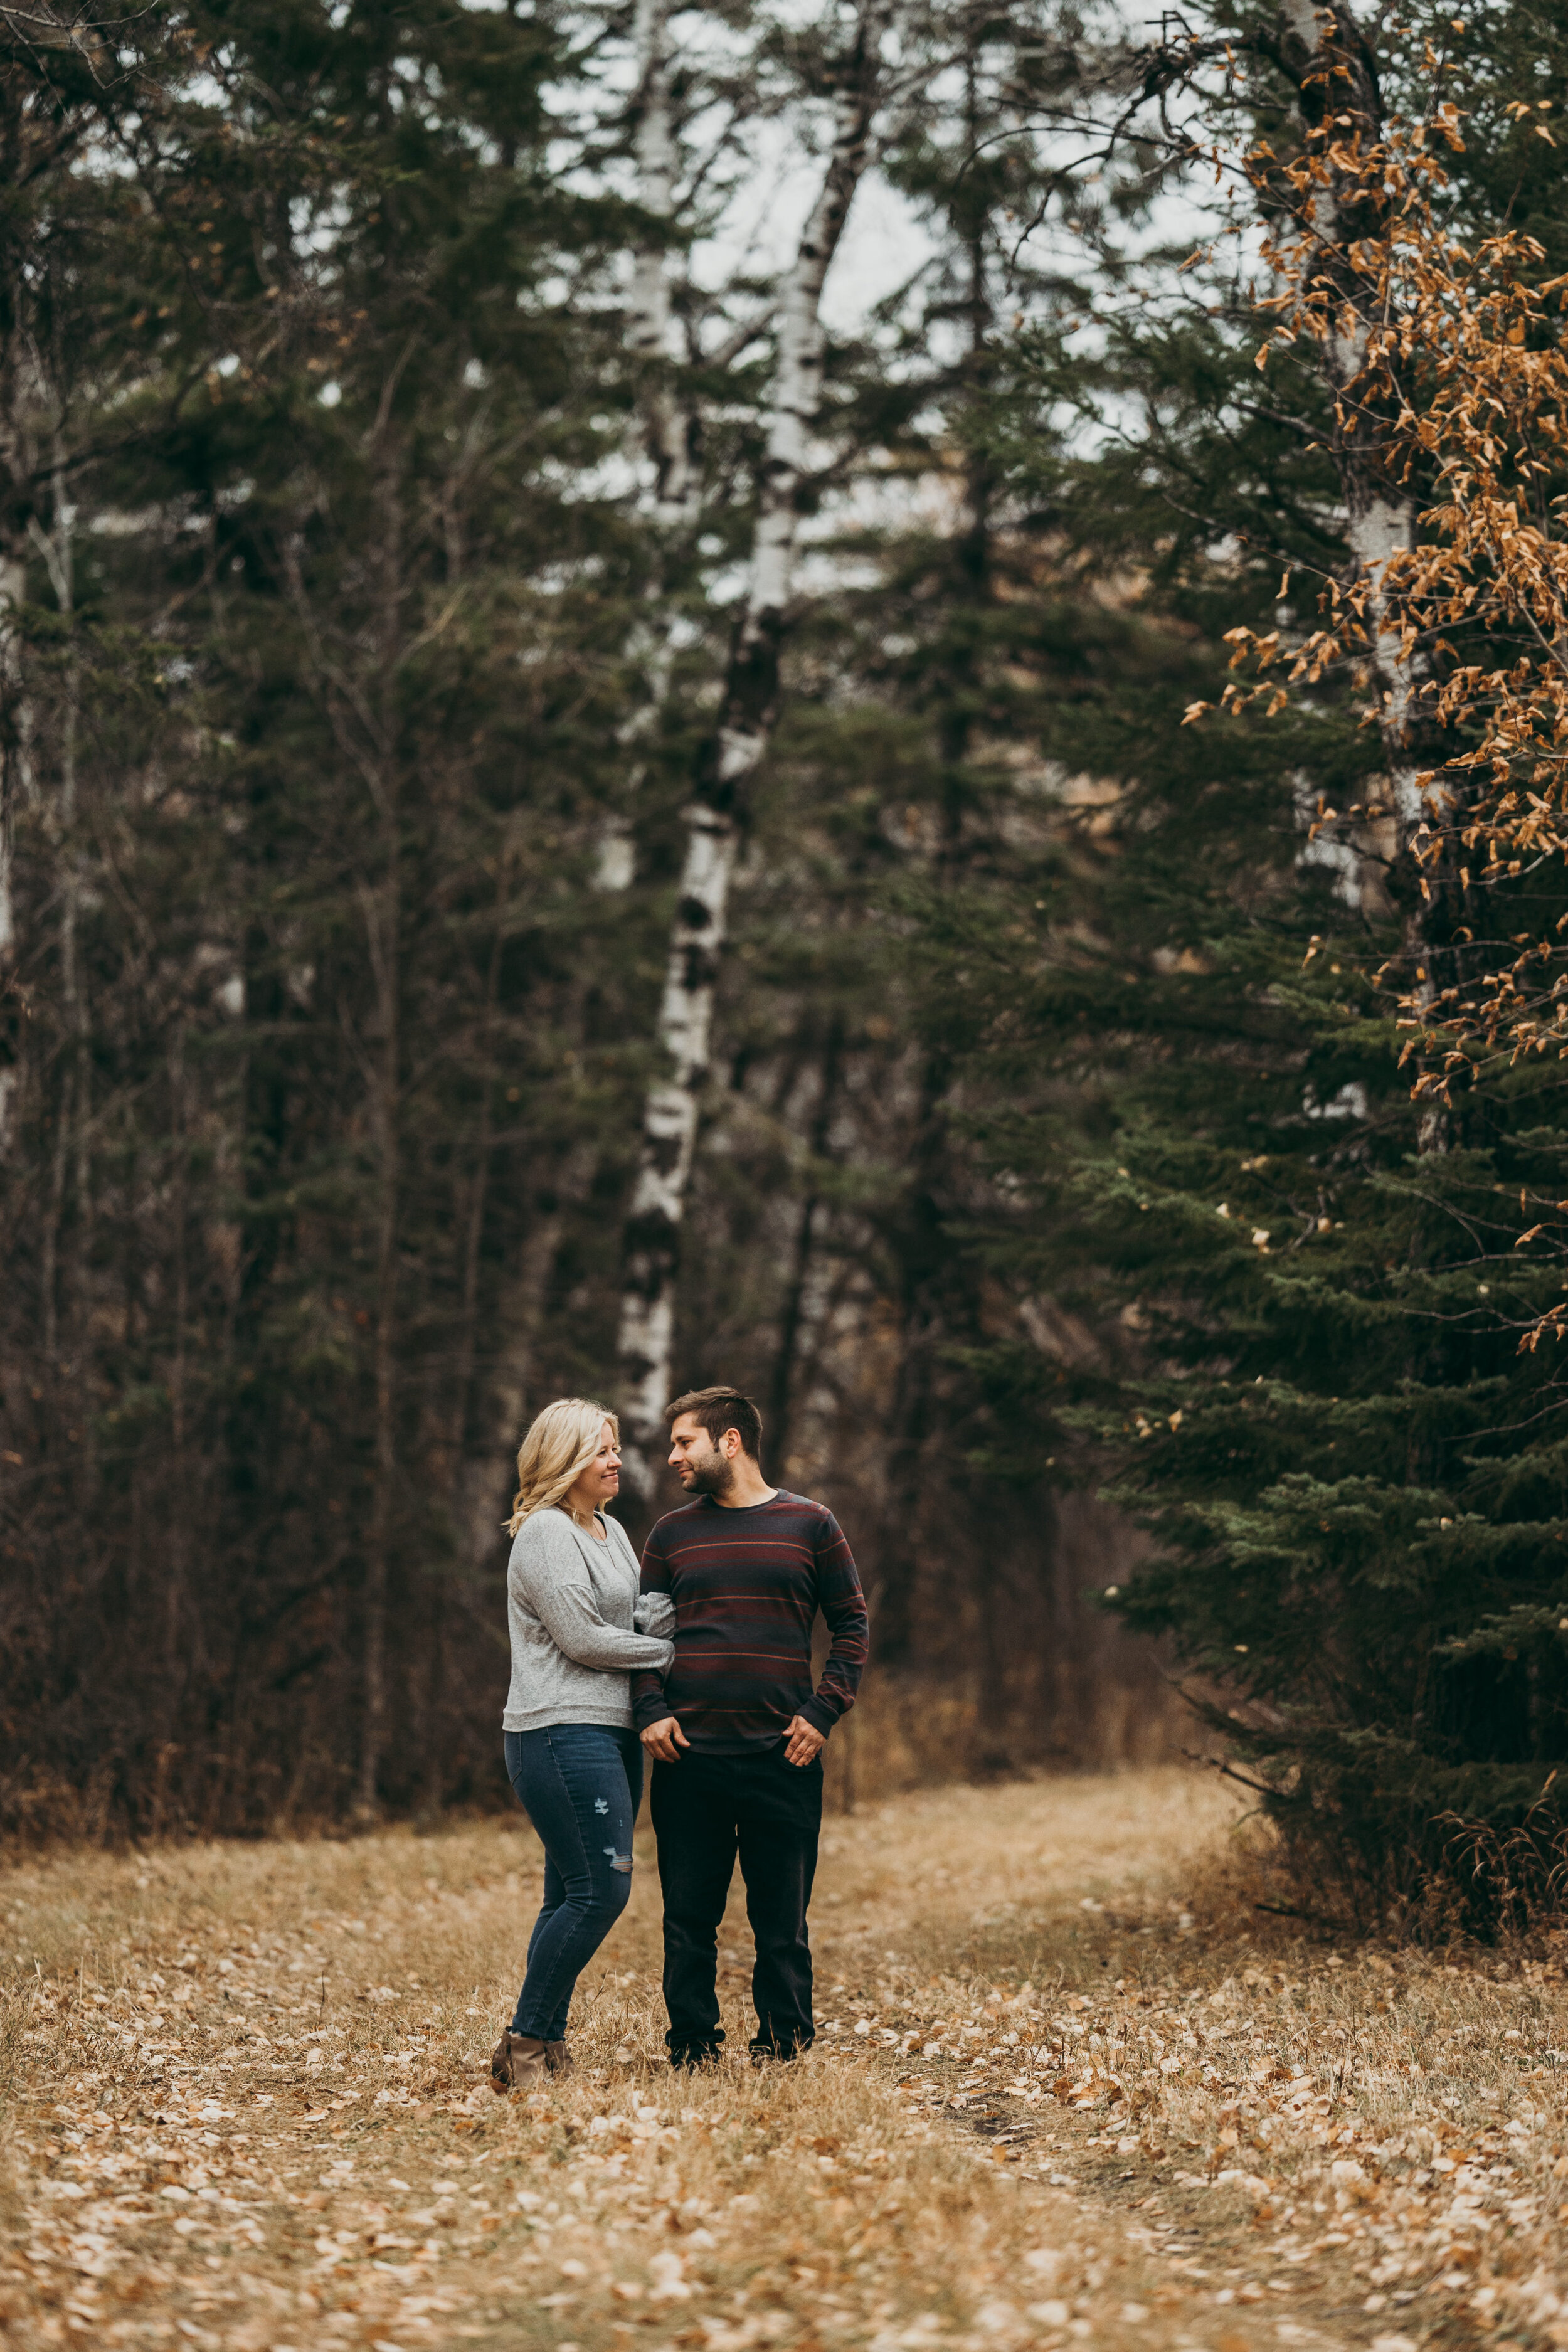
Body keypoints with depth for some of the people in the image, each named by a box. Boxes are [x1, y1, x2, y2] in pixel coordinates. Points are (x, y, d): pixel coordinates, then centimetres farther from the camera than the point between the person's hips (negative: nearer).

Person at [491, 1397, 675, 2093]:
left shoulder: (612, 1533, 20)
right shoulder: (545, 1533, -9)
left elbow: (648, 1616, 17)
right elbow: (581, 1638, -14)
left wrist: (659, 1617, -6)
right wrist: (665, 1654, -3)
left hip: (610, 1734, 9)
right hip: (561, 1731, -9)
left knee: (572, 1897, 7)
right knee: (600, 1890, -14)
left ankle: (545, 2048, 9)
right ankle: (523, 2047, -8)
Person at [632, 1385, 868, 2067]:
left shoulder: (810, 1525, 5)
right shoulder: (672, 1534, 10)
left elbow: (851, 1626, 7)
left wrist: (823, 1712, -4)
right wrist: (651, 1710, -5)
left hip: (782, 1756, -1)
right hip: (689, 1755, 2)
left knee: (782, 1919, 3)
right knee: (689, 1919, 3)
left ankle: (782, 2048, 12)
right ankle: (690, 2050, 11)